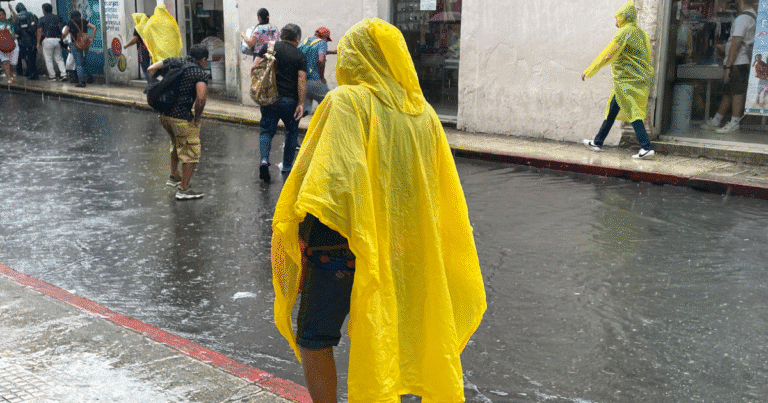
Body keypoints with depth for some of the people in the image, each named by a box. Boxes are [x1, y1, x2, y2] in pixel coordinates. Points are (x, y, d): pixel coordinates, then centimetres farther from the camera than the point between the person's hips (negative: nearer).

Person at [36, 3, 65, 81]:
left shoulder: (42, 19, -1)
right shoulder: (56, 17, 10)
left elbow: (39, 31, -4)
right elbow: (61, 28, 10)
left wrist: (38, 43, -2)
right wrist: (61, 39, 17)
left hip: (47, 40, -4)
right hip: (57, 39, 4)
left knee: (48, 59, 4)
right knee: (59, 58, 12)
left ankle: (52, 76, 6)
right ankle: (63, 73, 0)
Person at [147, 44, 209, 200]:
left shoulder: (173, 61, 11)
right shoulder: (200, 73, -7)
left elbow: (151, 69, 10)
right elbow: (201, 97, -21)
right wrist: (197, 117, -8)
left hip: (163, 115, 7)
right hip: (181, 117, -7)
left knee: (177, 143, 31)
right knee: (191, 151, 6)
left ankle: (173, 176, 42)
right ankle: (183, 189, 9)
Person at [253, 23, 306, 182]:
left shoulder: (268, 47, 4)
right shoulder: (299, 56, -1)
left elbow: (254, 68, 0)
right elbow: (301, 80, -8)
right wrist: (301, 103, -8)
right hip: (289, 100, -1)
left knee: (267, 131, 10)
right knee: (291, 132, 17)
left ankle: (264, 160, -14)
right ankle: (287, 166, 24)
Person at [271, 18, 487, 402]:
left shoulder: (348, 100, -12)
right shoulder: (423, 112, 7)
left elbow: (336, 172, -27)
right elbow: (443, 191, 13)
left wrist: (303, 227, -25)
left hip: (342, 241, -6)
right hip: (399, 247, 7)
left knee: (313, 337, 9)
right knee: (375, 335, 21)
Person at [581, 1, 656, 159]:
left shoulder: (624, 33, -12)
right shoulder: (641, 33, 13)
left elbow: (607, 55, -12)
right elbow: (649, 58, 15)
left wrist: (588, 72, -6)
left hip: (627, 81, -9)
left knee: (633, 112, -9)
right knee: (612, 109, 16)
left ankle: (646, 148, -13)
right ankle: (597, 142, 24)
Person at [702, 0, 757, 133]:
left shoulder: (742, 18, -13)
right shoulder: (754, 16, 15)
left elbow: (736, 45, -18)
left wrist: (728, 66, -17)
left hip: (737, 62, -10)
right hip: (744, 62, 10)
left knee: (737, 93, -5)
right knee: (727, 93, 13)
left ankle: (734, 123, -2)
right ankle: (715, 121, 21)